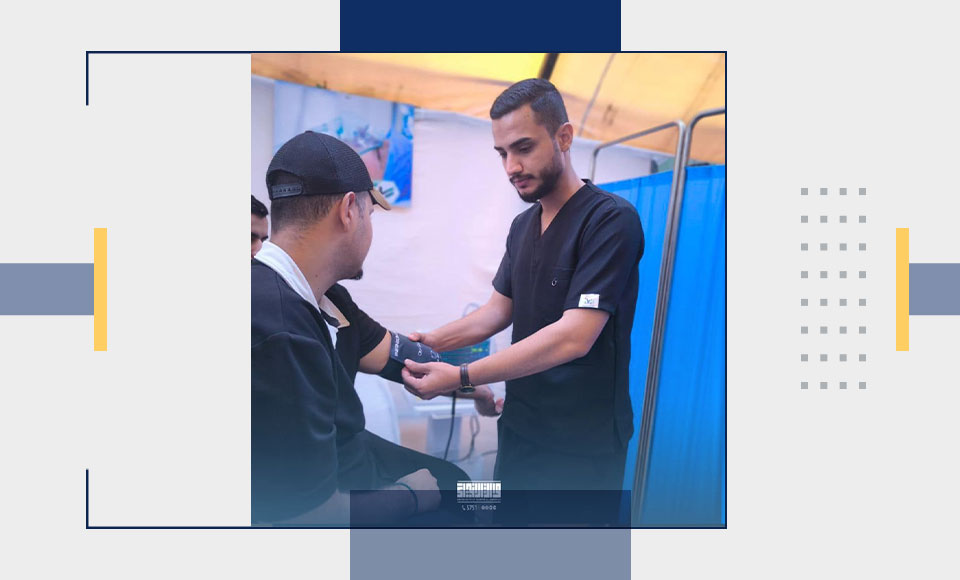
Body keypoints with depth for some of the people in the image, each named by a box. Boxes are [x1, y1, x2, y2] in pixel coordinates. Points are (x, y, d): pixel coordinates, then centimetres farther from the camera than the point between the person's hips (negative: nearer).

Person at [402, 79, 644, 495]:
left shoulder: (610, 219, -18)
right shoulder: (522, 226, 10)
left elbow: (574, 336, -26)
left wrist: (460, 377, -28)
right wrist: (433, 342, -5)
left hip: (583, 446, -7)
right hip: (519, 429, 7)